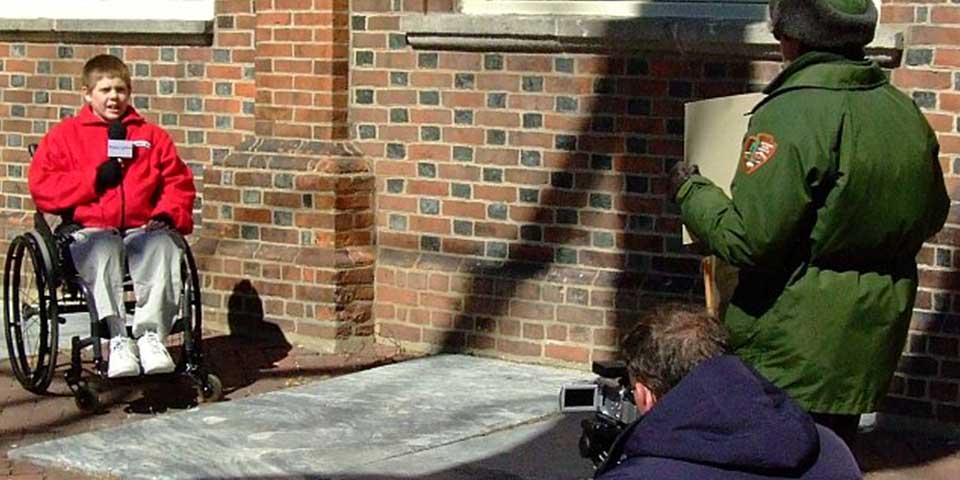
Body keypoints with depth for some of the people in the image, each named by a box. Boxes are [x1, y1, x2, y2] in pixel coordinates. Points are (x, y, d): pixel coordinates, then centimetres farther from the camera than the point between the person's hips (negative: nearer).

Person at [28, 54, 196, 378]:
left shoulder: (152, 136, 22)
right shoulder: (65, 135, 17)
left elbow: (179, 183, 16)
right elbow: (41, 188, 6)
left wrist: (166, 215, -4)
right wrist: (95, 179, -4)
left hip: (142, 229, 2)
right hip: (88, 231, -1)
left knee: (162, 245, -34)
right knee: (104, 247, -38)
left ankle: (151, 334, -38)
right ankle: (119, 338, -43)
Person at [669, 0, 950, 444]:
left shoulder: (791, 114, -20)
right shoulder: (906, 114, 3)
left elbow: (749, 241, -23)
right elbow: (932, 215, 16)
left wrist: (691, 192, -7)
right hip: (872, 346, 8)